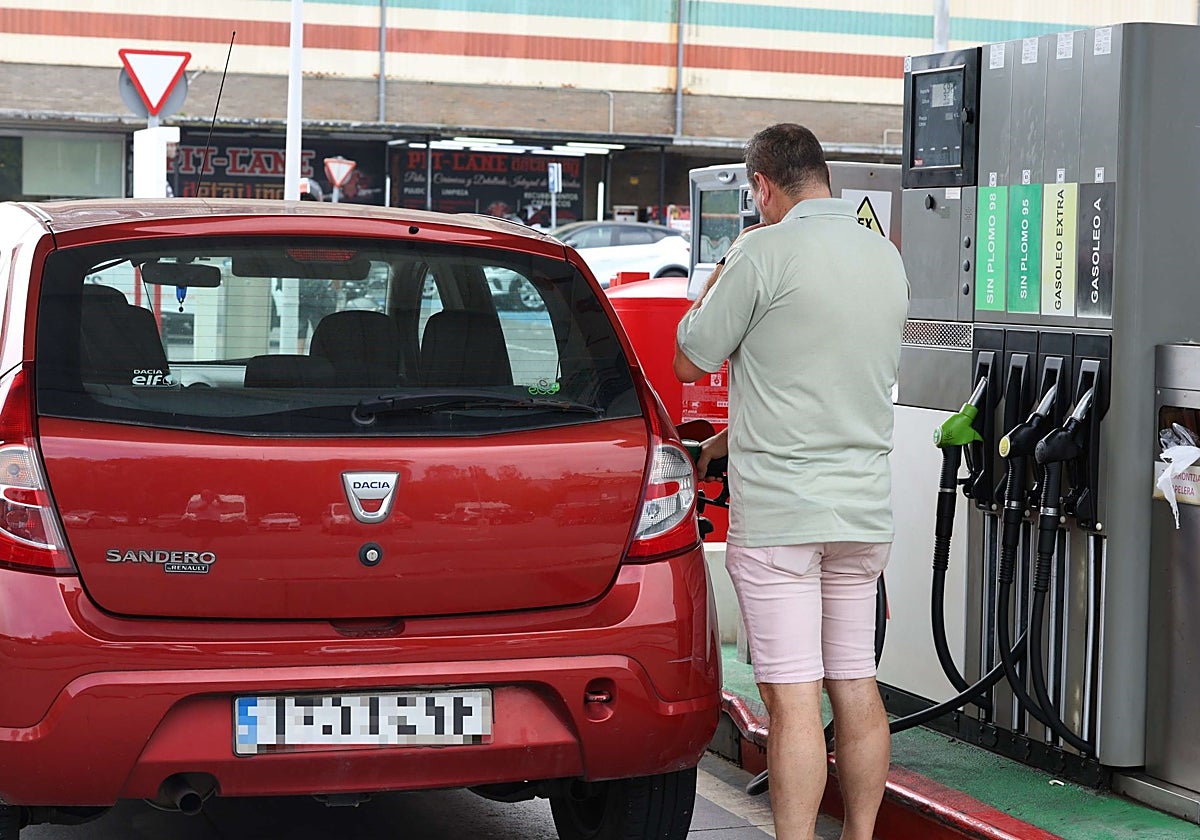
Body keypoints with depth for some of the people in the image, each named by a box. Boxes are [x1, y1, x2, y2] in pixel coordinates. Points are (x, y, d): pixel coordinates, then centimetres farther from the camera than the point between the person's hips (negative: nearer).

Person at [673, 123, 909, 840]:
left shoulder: (767, 251, -12)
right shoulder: (886, 257, 11)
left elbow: (691, 361, -4)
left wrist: (719, 278, 10)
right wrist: (735, 438, 27)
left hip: (779, 510, -7)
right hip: (864, 507, 7)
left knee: (792, 697, -7)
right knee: (856, 685, 13)